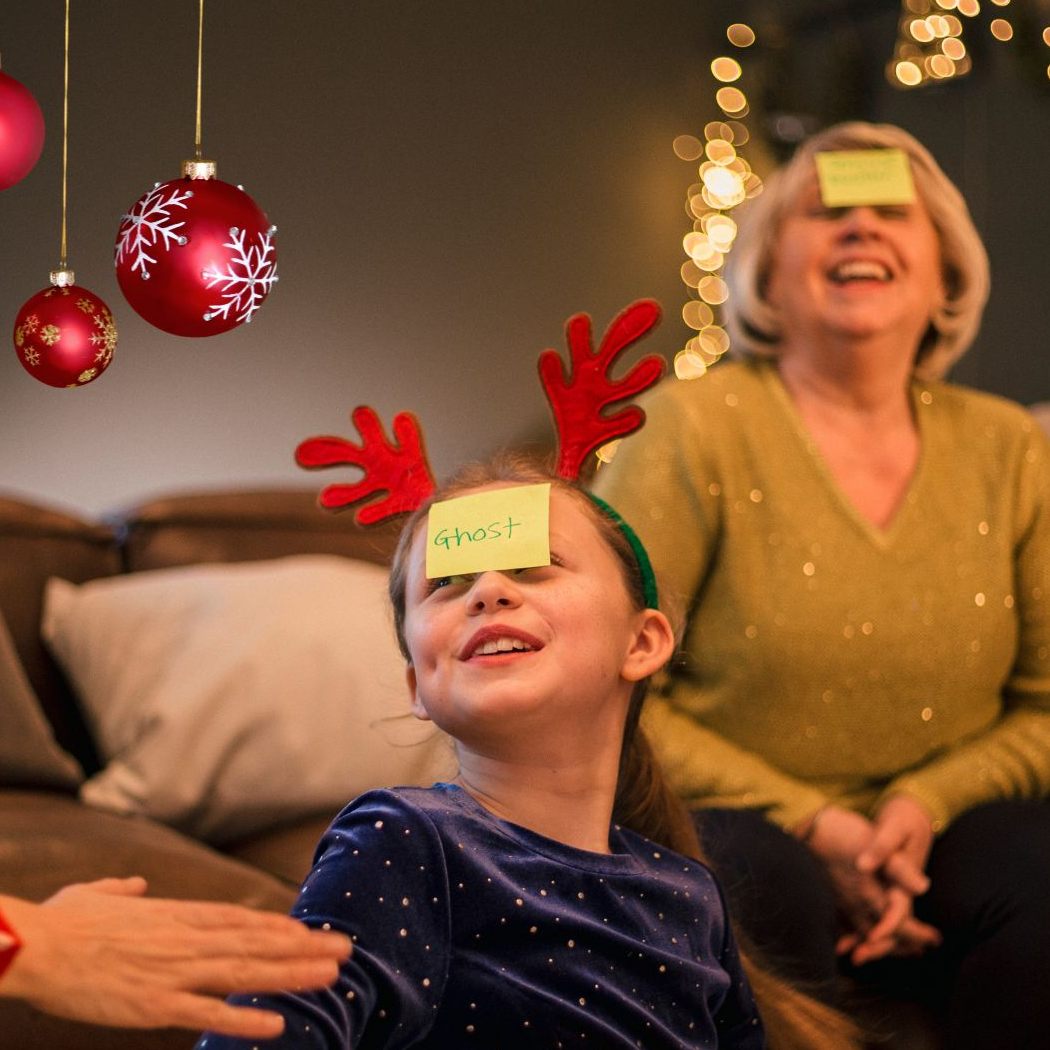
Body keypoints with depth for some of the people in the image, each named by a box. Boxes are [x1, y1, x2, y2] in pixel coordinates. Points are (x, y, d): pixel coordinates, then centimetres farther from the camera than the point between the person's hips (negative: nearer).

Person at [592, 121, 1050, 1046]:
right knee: (761, 885, -37)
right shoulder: (695, 427, -6)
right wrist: (811, 826, -15)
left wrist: (924, 806, -11)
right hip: (731, 821, -3)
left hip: (935, 833, 3)